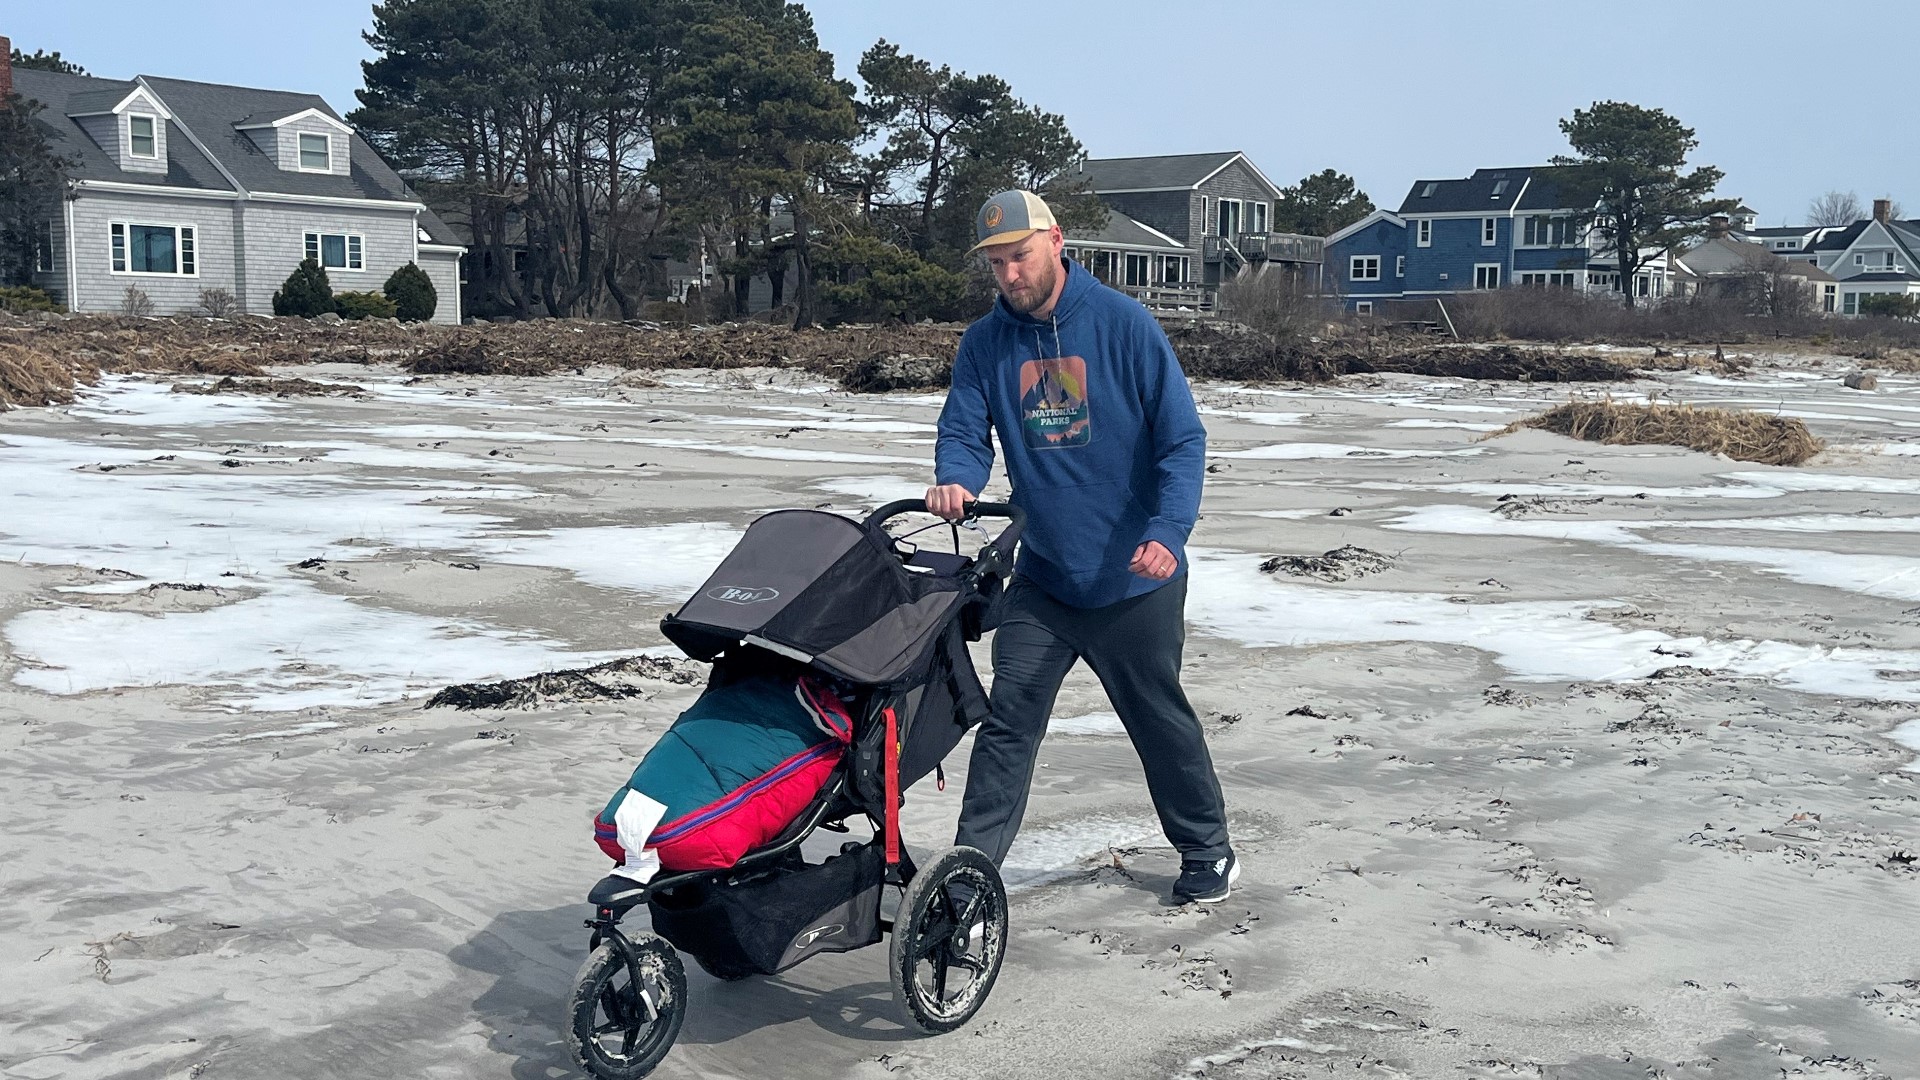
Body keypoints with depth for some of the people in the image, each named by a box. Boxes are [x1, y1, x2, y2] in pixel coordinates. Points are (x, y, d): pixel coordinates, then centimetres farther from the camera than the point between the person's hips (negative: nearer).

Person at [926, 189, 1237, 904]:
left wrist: (1167, 530, -25)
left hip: (1136, 580, -3)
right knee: (1007, 720, -1)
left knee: (1161, 721, 12)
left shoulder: (1124, 324, -11)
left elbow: (1183, 438, -12)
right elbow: (964, 433, -3)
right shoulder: (984, 344, 0)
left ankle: (1207, 852, 32)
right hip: (1042, 576, 3)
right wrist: (954, 480, -28)